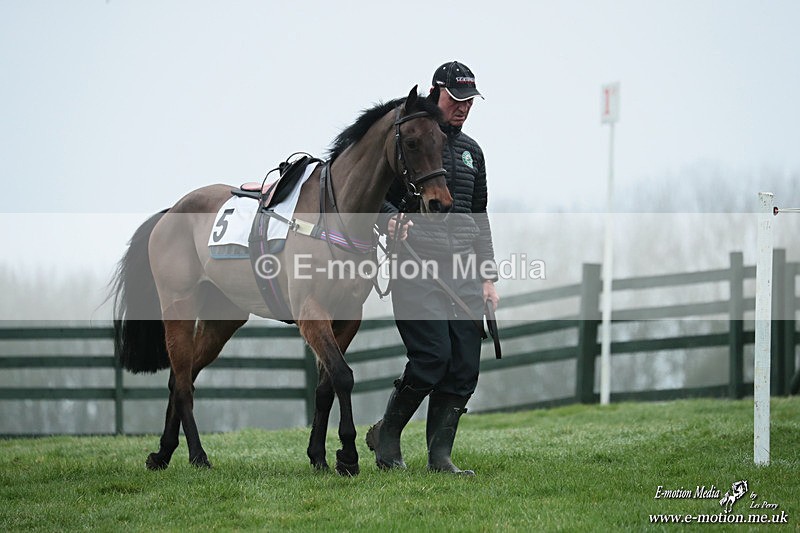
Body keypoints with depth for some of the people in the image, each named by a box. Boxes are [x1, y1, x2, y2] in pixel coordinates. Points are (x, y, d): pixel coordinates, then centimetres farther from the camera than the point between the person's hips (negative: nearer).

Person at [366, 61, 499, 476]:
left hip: (465, 270, 6)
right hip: (418, 266, -6)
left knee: (464, 367, -2)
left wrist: (488, 277, 16)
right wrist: (390, 218, -23)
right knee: (433, 356, -16)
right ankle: (386, 434, 4)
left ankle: (440, 455, 4)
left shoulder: (472, 152, 20)